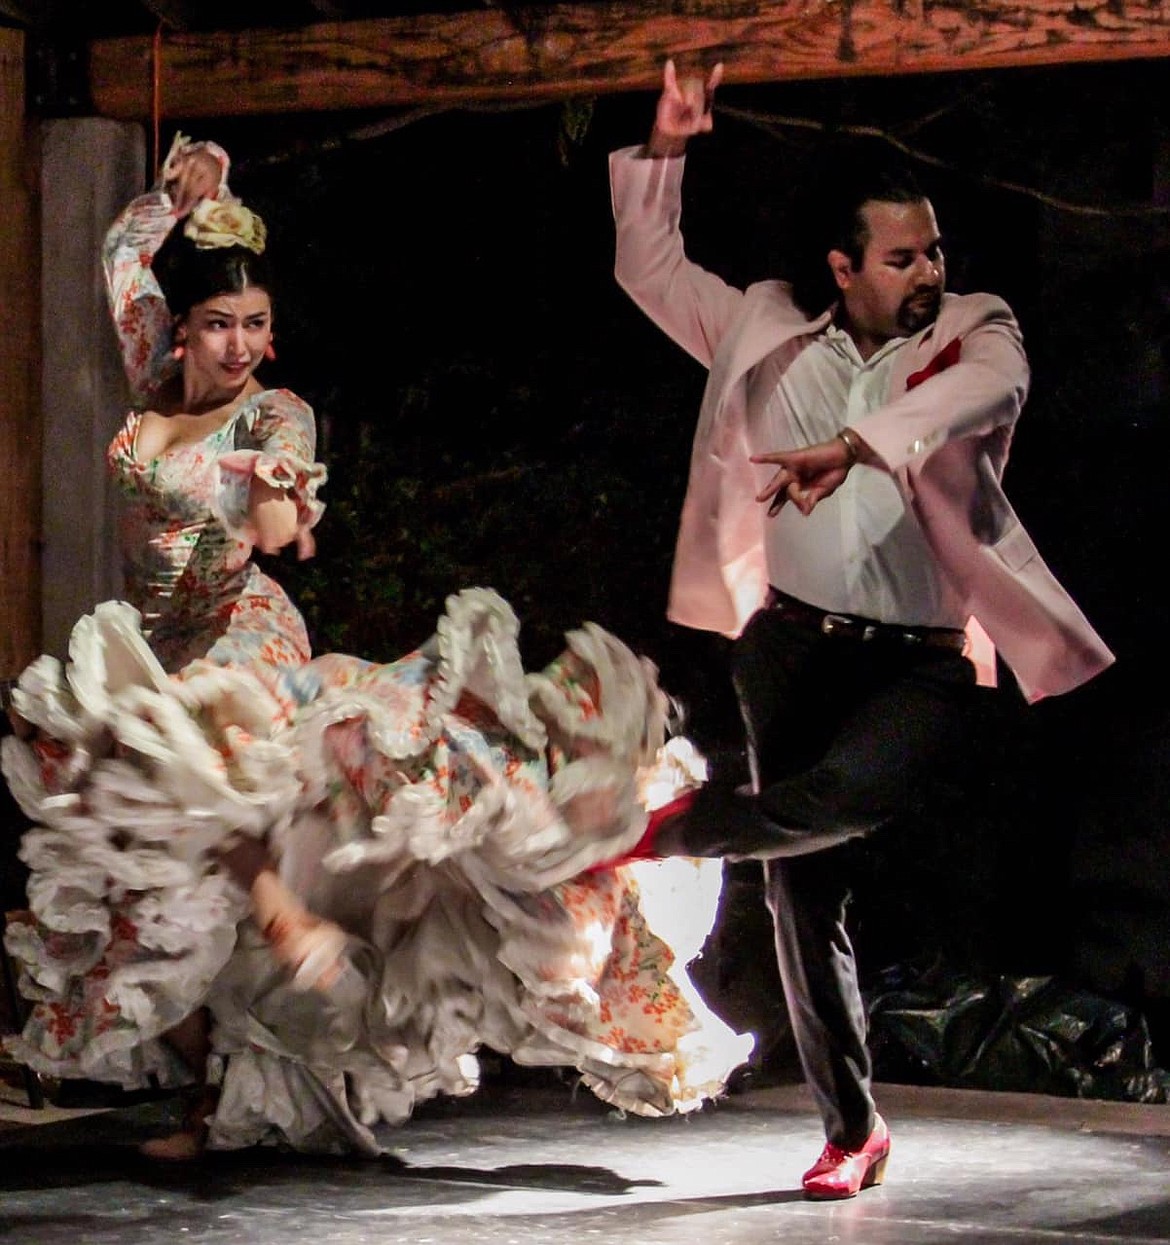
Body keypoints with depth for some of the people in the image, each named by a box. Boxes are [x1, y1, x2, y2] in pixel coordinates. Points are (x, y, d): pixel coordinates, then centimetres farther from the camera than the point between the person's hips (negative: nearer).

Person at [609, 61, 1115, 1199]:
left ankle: (668, 833, -7)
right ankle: (850, 1129, 15)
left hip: (922, 658, -3)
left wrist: (855, 444, -36)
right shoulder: (771, 333, 11)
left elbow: (989, 389, -21)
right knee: (803, 890, 3)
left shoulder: (972, 334, 3)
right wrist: (665, 151, 9)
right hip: (794, 640, 3)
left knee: (847, 792, -34)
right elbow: (649, 268, 22)